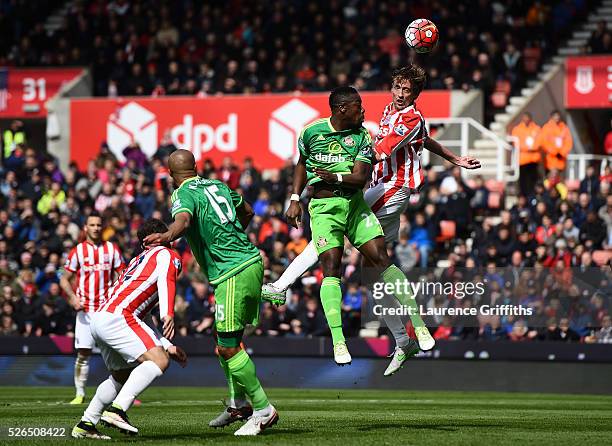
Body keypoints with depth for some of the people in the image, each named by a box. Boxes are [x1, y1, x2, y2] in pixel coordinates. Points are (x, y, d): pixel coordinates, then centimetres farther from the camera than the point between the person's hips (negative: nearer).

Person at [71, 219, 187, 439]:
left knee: (122, 375, 24)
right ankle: (117, 410, -28)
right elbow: (166, 280, -15)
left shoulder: (139, 260, 35)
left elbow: (139, 320, 36)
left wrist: (168, 346, 34)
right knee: (159, 361, -15)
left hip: (98, 319, 9)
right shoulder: (168, 255, 10)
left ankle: (85, 425, 22)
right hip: (117, 318, -9)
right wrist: (168, 314, -31)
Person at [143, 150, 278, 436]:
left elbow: (182, 221, -33)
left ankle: (263, 410, -5)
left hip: (232, 274, -9)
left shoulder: (184, 194, -8)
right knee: (225, 340, 18)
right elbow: (247, 212, 32)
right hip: (252, 262, 9)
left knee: (228, 348, -7)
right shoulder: (217, 185, 16)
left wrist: (166, 236, -52)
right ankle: (239, 404, 24)